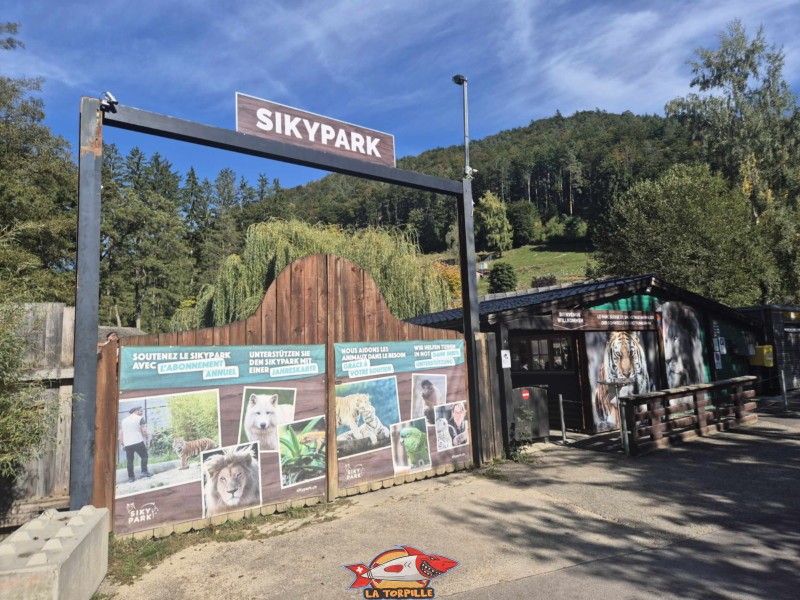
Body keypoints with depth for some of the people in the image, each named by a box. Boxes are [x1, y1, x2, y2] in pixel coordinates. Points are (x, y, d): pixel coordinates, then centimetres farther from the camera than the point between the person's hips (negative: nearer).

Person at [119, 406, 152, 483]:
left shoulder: (124, 420, 18)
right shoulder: (140, 418, -1)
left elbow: (120, 433, 15)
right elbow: (144, 430, -10)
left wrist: (122, 444, 19)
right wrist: (147, 438, 4)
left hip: (127, 444, 5)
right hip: (138, 442, -5)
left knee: (129, 460, 8)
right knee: (144, 456, 9)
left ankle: (131, 477, 9)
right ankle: (144, 471, 0)